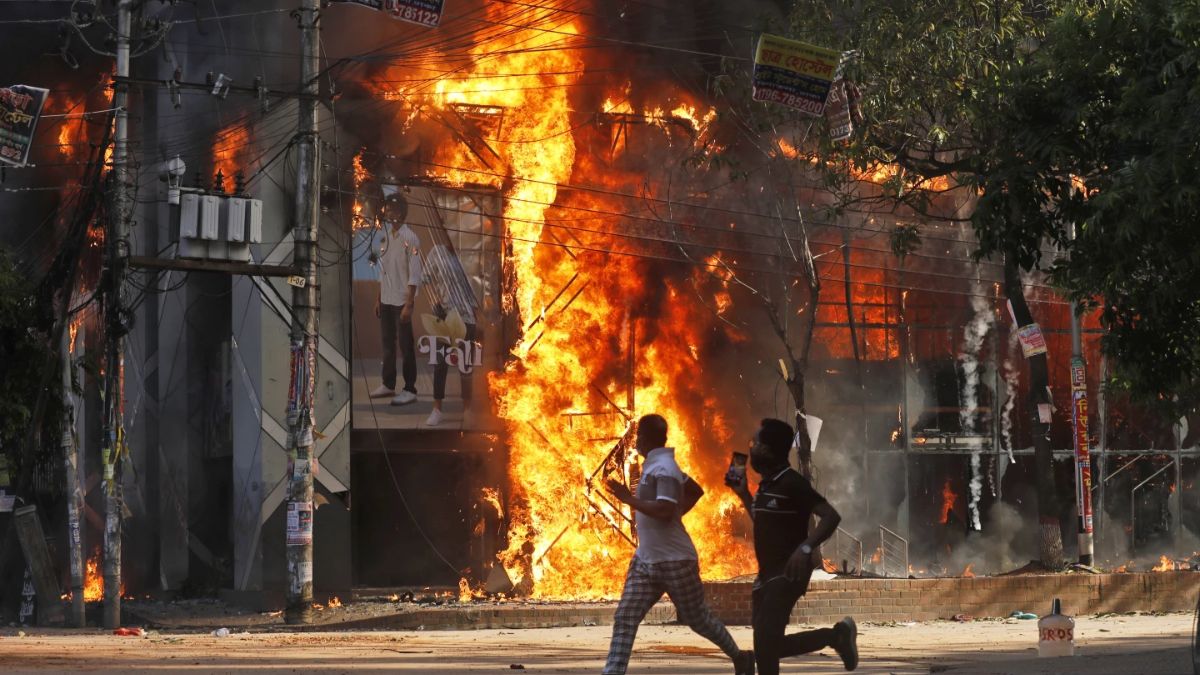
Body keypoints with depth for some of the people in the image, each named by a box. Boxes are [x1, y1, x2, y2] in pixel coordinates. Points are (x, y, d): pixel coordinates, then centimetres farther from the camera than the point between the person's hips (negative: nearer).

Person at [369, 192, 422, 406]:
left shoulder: (409, 239, -13)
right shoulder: (387, 235, 9)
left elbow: (414, 275, -15)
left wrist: (408, 304, -19)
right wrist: (379, 298, 15)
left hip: (401, 301, -7)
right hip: (386, 300, 7)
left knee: (406, 345, -2)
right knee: (387, 343, 14)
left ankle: (410, 389, 3)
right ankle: (388, 384, 24)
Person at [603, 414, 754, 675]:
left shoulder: (663, 469, -18)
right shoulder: (653, 465, 12)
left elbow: (665, 511, -29)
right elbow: (694, 490, 23)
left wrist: (629, 499, -24)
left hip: (675, 561, -9)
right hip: (645, 560, 9)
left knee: (698, 618, 7)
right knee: (624, 618, -4)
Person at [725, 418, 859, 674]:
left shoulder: (791, 483, -14)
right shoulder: (767, 484, 13)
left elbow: (831, 516, -22)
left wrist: (806, 547, -34)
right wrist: (743, 493, 21)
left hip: (788, 573, -10)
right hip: (768, 573, 10)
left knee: (765, 640, -22)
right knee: (767, 645, 8)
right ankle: (835, 636, 19)